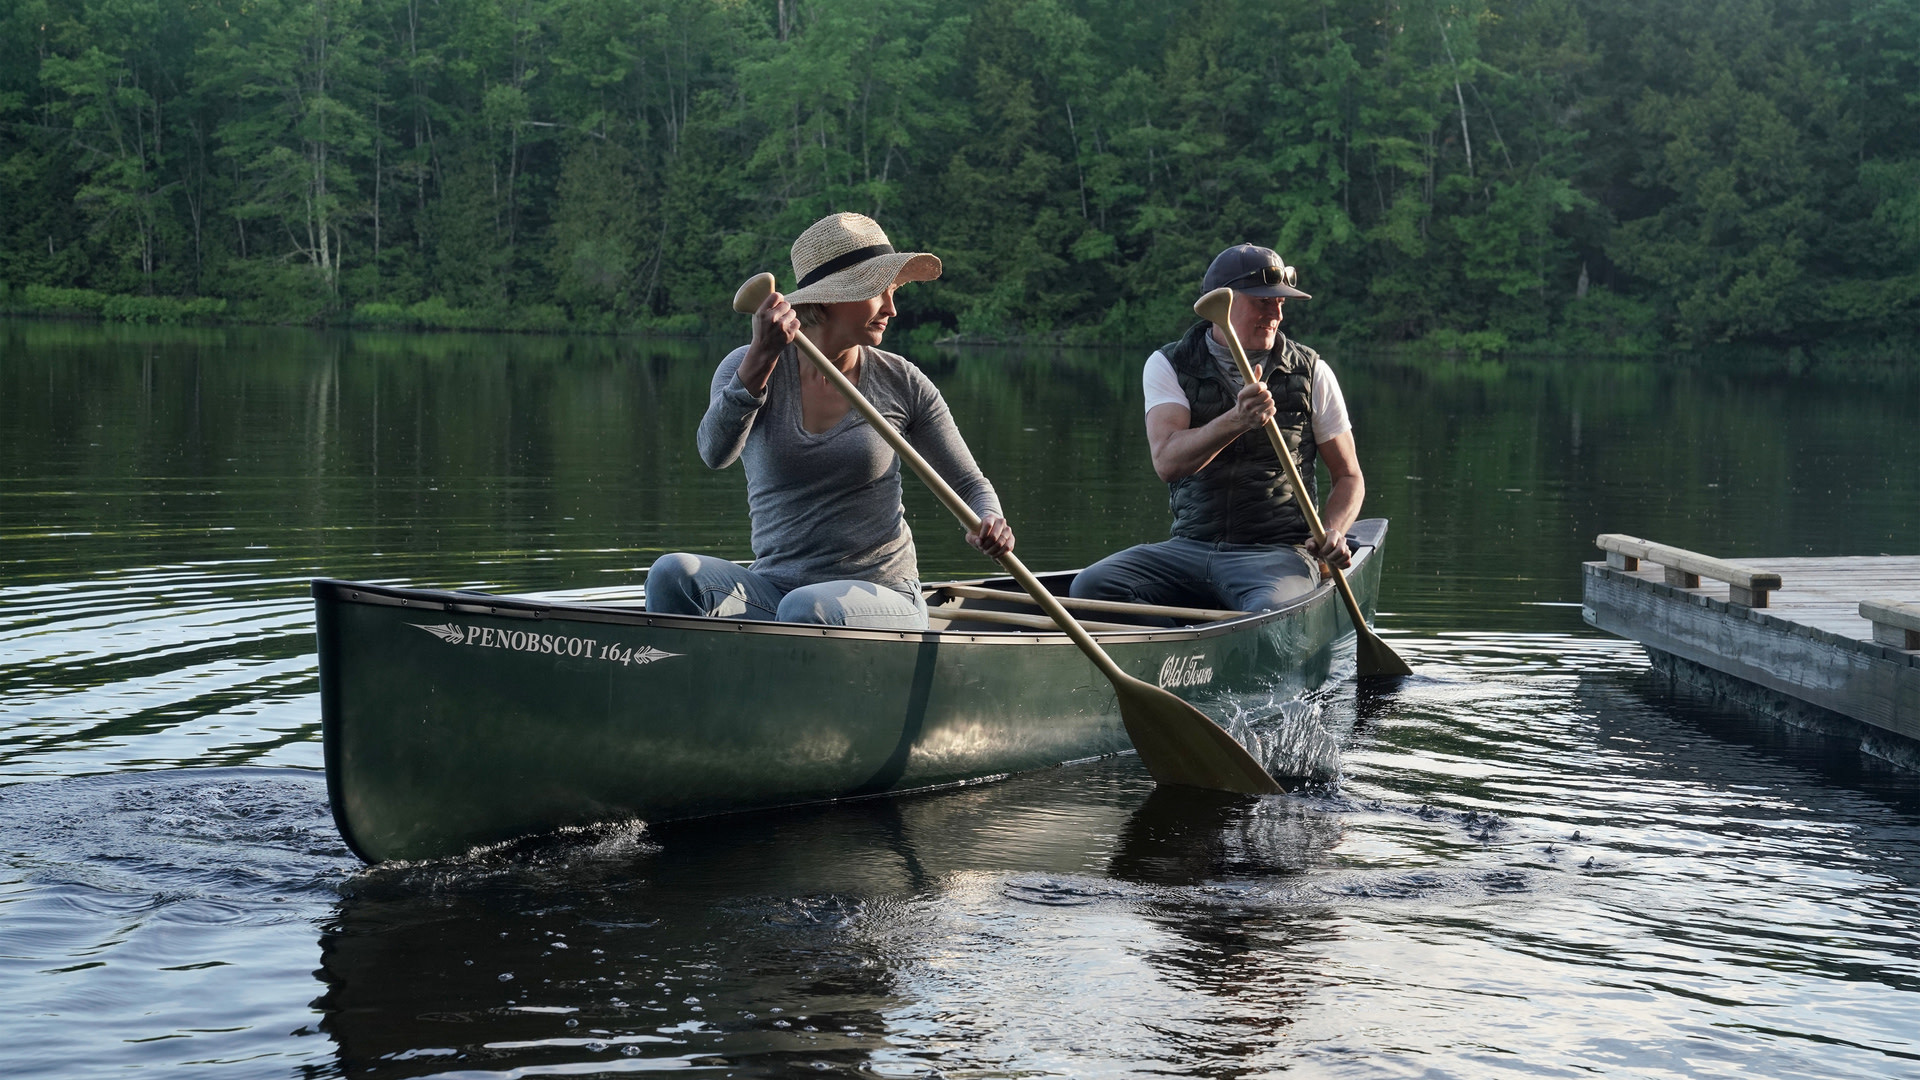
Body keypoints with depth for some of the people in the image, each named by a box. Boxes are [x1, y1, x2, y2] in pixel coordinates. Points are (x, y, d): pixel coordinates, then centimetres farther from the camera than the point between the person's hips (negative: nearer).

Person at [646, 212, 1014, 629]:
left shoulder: (901, 383, 1)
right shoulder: (747, 367, 0)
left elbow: (969, 483, 9)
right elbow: (715, 453, -20)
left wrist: (989, 523, -15)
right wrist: (761, 358, -34)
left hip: (881, 597, -1)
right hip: (774, 588, 2)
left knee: (805, 610, -35)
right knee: (674, 574, -27)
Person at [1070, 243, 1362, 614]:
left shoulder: (1311, 372, 8)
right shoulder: (1168, 365, 4)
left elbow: (1349, 477, 14)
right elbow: (1167, 462, -14)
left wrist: (1333, 532, -8)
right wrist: (1235, 421, -31)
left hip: (1277, 553, -2)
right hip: (1189, 547, 2)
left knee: (1272, 611, -38)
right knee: (1090, 588, -23)